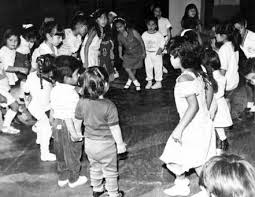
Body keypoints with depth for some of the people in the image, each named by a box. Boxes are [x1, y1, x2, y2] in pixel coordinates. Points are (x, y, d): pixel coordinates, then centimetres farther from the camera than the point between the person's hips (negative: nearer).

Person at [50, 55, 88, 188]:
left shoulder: (55, 90, -1)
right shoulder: (70, 94, -27)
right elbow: (68, 117, -28)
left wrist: (53, 122, 22)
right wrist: (73, 133, -23)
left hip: (58, 126, 8)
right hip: (68, 127, -8)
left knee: (61, 154, 21)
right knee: (72, 155, 12)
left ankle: (62, 178, 37)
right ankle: (74, 180, 29)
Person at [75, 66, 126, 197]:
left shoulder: (82, 103, -13)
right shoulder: (109, 106, -27)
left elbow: (78, 122, 0)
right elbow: (114, 128, -19)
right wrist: (120, 143, -5)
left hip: (89, 143, 5)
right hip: (106, 145, -5)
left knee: (95, 167, 27)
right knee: (110, 171, 17)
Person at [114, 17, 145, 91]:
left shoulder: (133, 32, -24)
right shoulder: (119, 36, -11)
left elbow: (141, 41, -13)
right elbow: (120, 45, 9)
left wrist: (144, 52, -9)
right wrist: (120, 54, 4)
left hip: (138, 52, -3)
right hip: (128, 53, 3)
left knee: (134, 68, 7)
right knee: (127, 68, -11)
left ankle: (130, 80, 37)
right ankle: (136, 83, 7)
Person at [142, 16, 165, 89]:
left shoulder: (158, 35, -7)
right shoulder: (144, 35, 1)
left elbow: (162, 43, -4)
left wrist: (160, 49, -19)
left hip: (156, 54, -3)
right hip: (147, 54, 3)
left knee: (158, 68, 2)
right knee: (148, 68, 9)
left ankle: (158, 82, 12)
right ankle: (149, 81, 21)